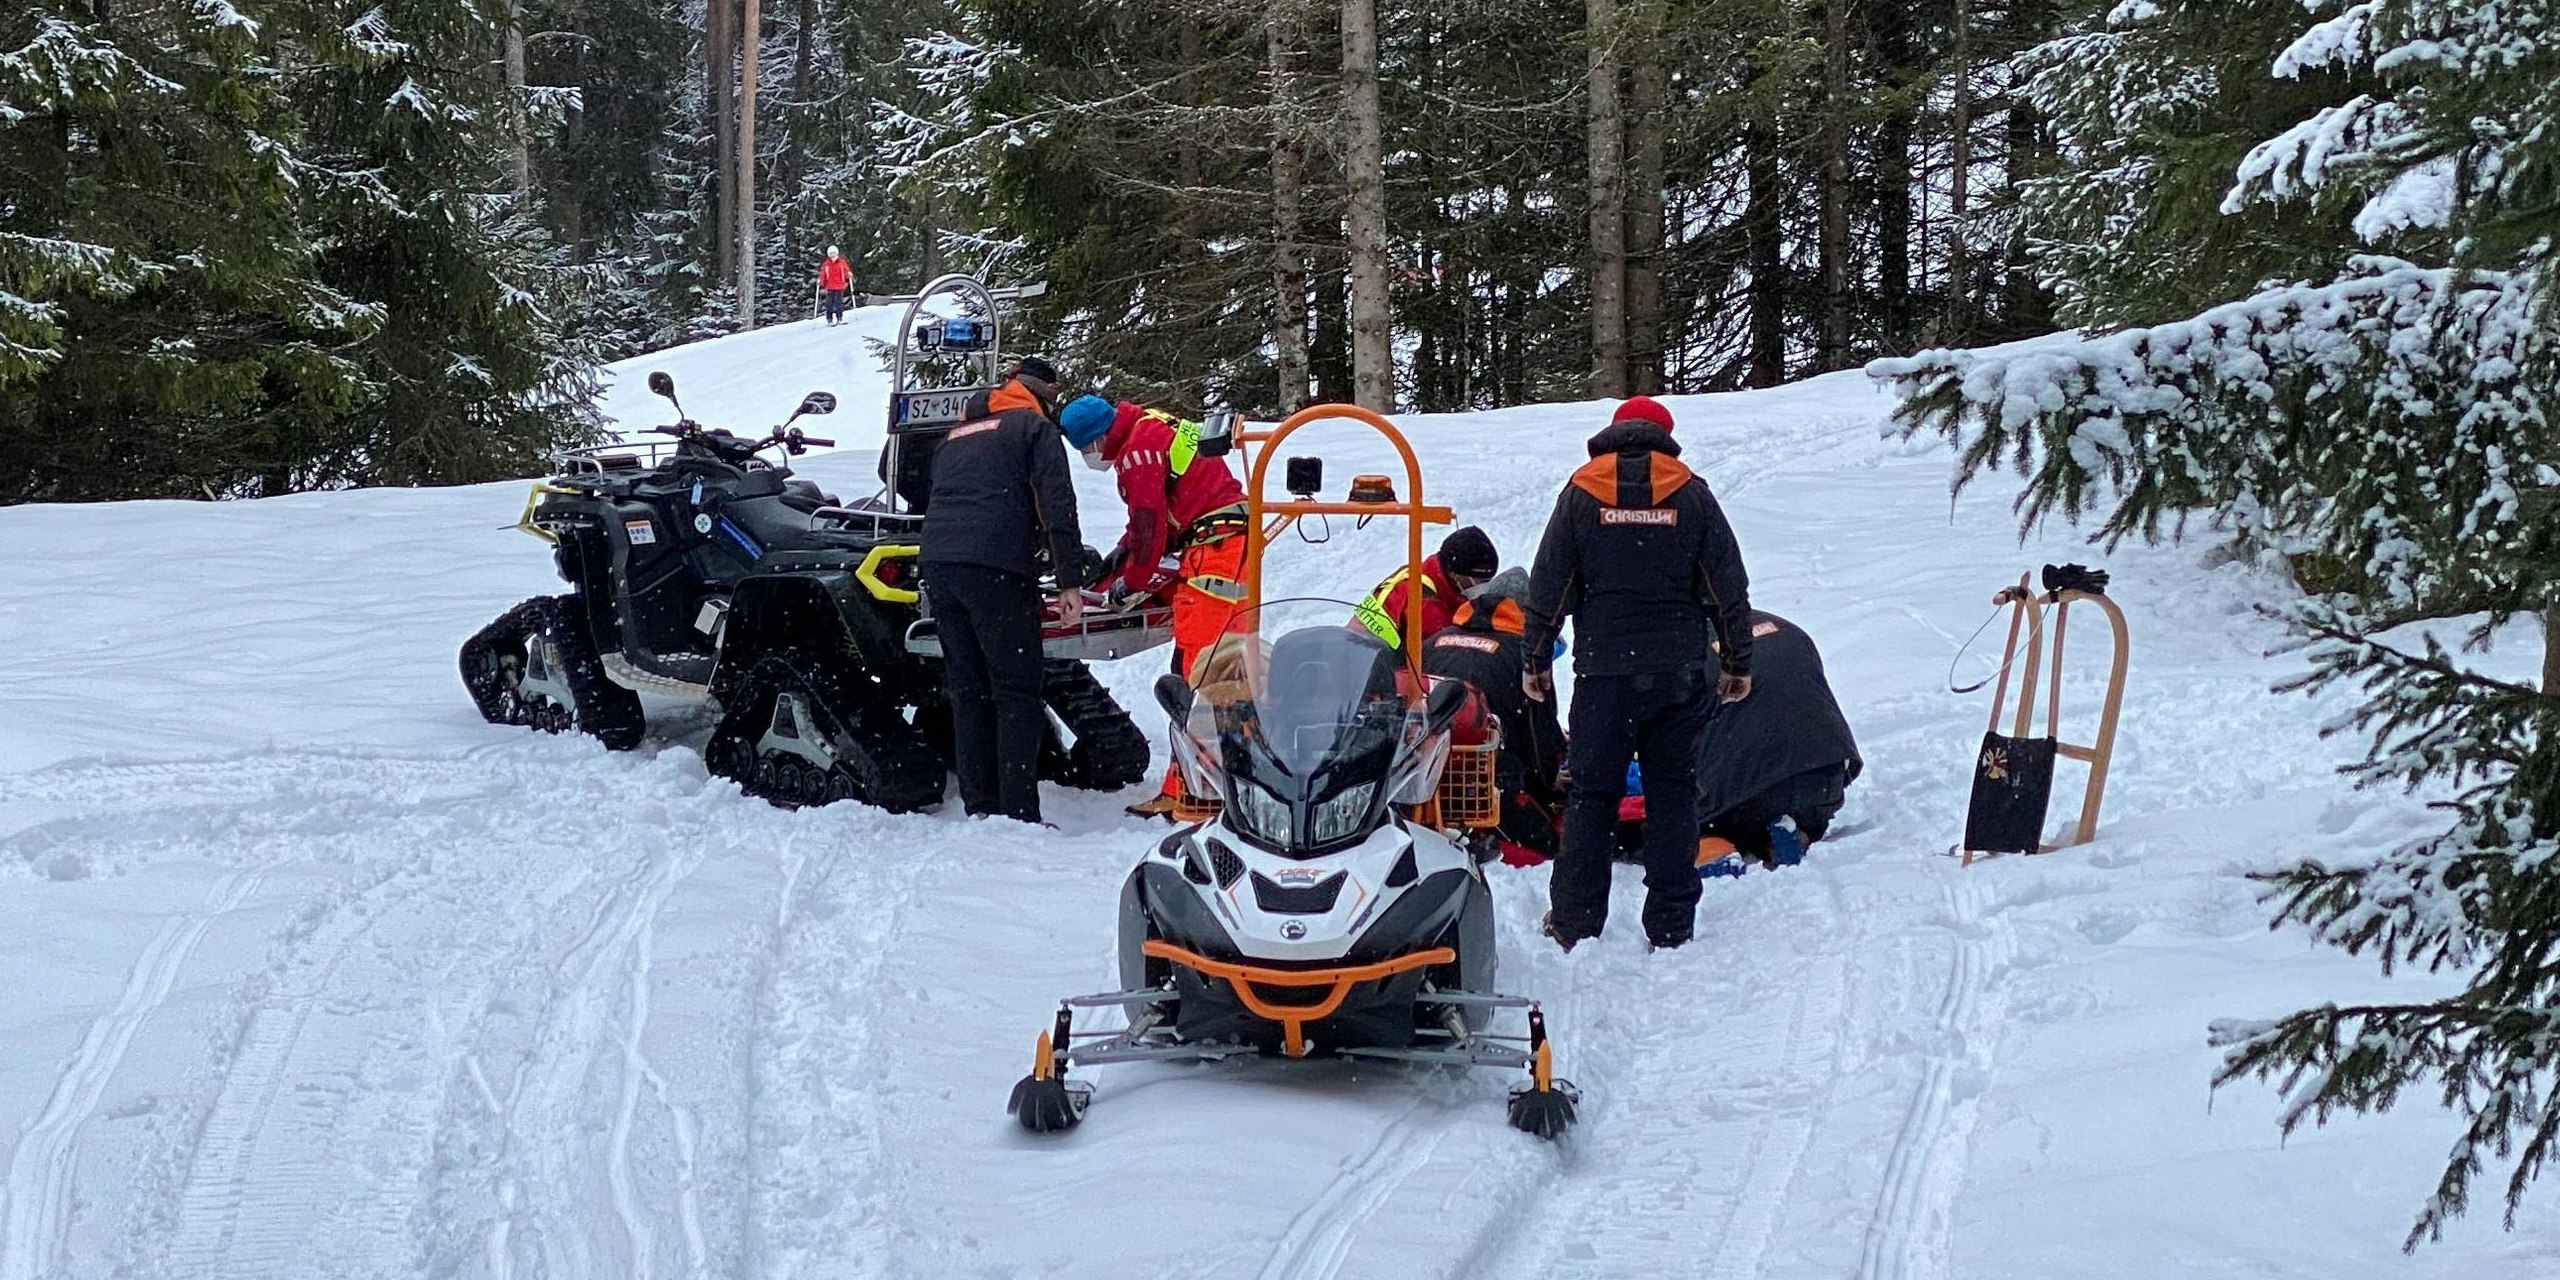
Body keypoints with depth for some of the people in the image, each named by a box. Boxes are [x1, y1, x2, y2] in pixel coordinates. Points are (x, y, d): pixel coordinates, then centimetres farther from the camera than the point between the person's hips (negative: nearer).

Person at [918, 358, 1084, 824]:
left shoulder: (956, 436, 29)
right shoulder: (1035, 428, 9)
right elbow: (1057, 506, -3)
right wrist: (1070, 581, -6)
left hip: (937, 563, 6)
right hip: (997, 569, -6)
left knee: (966, 689, 10)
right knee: (1017, 693, -4)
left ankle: (979, 806, 8)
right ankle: (1020, 812, -9)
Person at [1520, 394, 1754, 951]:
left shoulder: (1580, 495, 3)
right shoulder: (1692, 496, 4)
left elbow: (1549, 586, 4)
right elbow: (1729, 588, 6)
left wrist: (1534, 660, 12)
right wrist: (1739, 663, 14)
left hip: (1604, 674, 0)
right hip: (1680, 673, 1)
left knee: (1591, 794, 5)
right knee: (1673, 794, 5)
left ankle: (1574, 921, 4)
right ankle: (1671, 925, 5)